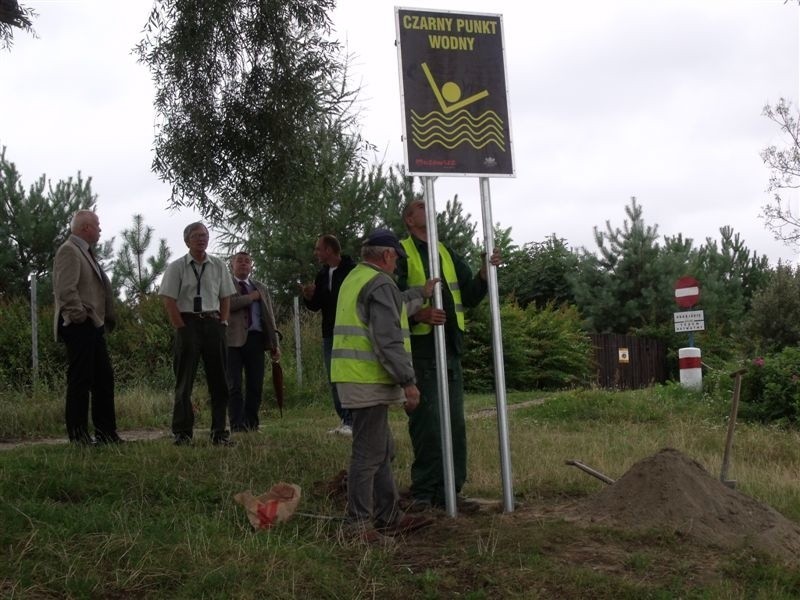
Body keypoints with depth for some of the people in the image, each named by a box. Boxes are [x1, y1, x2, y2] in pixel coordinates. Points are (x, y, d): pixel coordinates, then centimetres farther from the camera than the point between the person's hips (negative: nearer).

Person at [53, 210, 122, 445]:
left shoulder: (85, 252, 20)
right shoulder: (69, 251, -11)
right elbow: (65, 290, -22)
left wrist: (106, 319, 15)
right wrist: (80, 316, -20)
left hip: (94, 326, 10)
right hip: (79, 327, -10)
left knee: (104, 379, 12)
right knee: (80, 381, -6)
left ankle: (106, 432, 18)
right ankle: (78, 435, 0)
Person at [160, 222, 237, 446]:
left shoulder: (218, 266, 10)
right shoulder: (177, 267, -1)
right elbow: (169, 301, -4)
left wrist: (222, 323, 4)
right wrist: (182, 327, -10)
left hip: (214, 324, 4)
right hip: (187, 323, -3)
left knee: (218, 379, 5)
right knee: (184, 380, 0)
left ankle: (219, 432, 12)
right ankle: (182, 433, 6)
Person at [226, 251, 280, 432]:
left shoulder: (260, 288, 22)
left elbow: (269, 316, 17)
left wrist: (274, 344, 9)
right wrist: (251, 297, -4)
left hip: (255, 340, 4)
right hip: (233, 340, -4)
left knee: (255, 386, 2)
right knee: (234, 386, -6)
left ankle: (252, 426, 8)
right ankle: (237, 427, -5)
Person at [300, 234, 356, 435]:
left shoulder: (352, 271, -7)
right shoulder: (322, 275, 15)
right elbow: (315, 306, 19)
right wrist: (309, 297, -1)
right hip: (329, 335, 7)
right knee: (334, 380, 7)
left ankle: (351, 421, -9)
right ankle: (344, 420, 11)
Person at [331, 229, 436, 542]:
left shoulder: (354, 279, 17)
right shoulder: (381, 284, -13)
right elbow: (388, 340, -20)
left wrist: (420, 293, 45)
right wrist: (408, 381, -17)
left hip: (353, 377, 10)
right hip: (369, 381, -10)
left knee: (382, 450, 17)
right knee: (369, 453, -4)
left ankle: (389, 516, 23)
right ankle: (359, 524, 1)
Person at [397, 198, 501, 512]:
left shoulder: (447, 254, 19)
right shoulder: (401, 255, -2)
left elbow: (468, 297, 17)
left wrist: (484, 274, 0)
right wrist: (418, 314, -26)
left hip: (450, 349, 6)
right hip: (420, 349, -6)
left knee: (454, 424, 7)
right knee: (426, 424, -5)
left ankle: (449, 491, 14)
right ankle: (423, 493, 5)